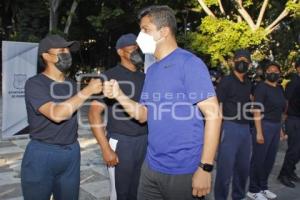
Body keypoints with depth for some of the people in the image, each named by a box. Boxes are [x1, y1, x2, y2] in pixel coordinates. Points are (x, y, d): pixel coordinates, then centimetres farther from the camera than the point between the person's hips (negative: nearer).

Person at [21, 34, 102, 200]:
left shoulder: (70, 84, 9)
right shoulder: (35, 84, -12)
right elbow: (57, 114, -27)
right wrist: (87, 91, -24)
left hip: (72, 152, 6)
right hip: (42, 154, -6)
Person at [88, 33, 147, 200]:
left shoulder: (144, 78, 10)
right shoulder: (111, 77, -8)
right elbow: (94, 112, -13)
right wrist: (106, 149, -18)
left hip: (145, 141, 5)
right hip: (121, 142, -5)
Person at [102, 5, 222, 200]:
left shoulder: (189, 63, -14)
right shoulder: (152, 70, 9)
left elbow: (213, 114, -17)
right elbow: (143, 115, 11)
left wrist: (205, 167, -19)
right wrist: (119, 95, -5)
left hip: (183, 171, -7)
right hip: (152, 166, 7)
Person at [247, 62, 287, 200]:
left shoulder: (279, 89, 13)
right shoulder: (262, 87, -10)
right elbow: (257, 111, -16)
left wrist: (280, 128, 15)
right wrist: (259, 132, -21)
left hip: (276, 127, 7)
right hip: (264, 126, -7)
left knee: (270, 160, 14)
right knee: (259, 159, 1)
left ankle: (263, 187, 29)